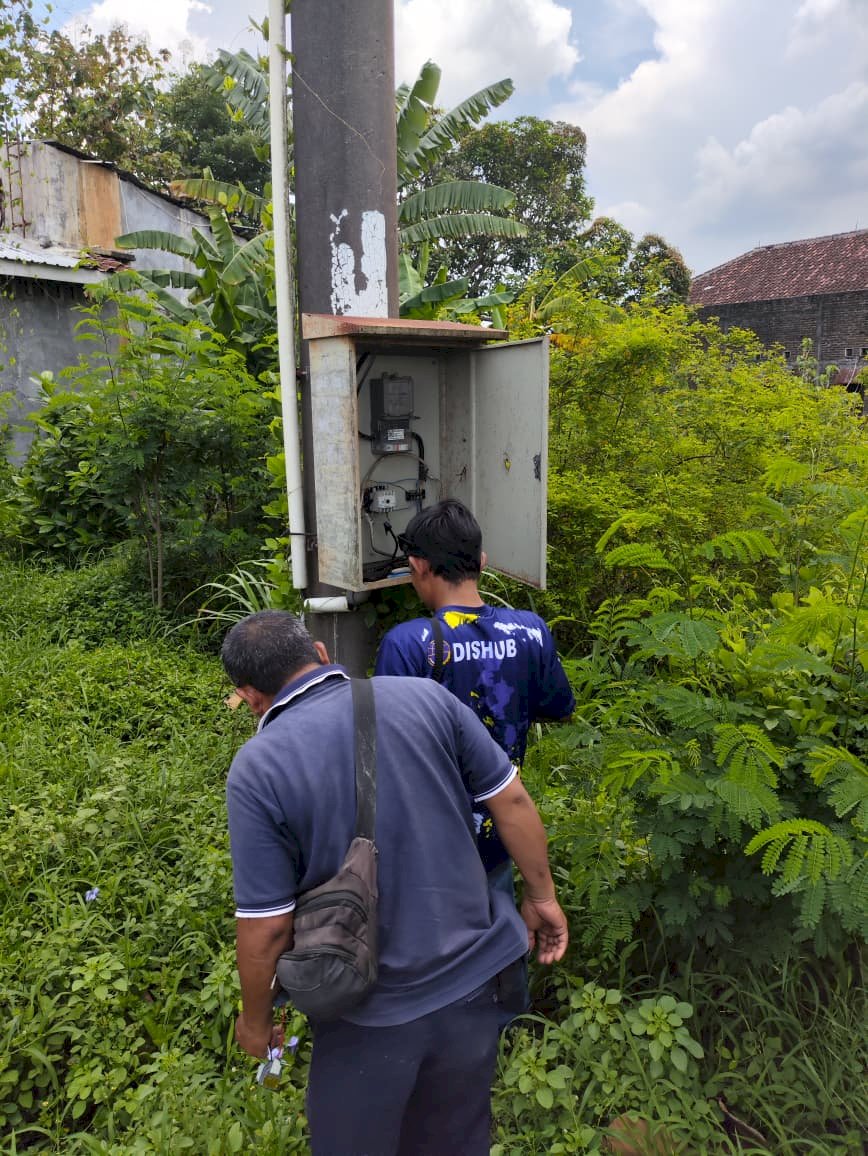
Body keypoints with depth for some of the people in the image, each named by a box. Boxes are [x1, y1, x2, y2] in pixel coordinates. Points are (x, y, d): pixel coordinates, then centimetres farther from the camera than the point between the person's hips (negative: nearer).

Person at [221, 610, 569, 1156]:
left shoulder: (256, 769, -18)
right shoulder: (426, 696, -11)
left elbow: (267, 926, -15)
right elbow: (513, 802, -5)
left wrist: (255, 1018, 4)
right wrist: (541, 896, 9)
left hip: (371, 1013, -3)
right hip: (474, 978, 4)